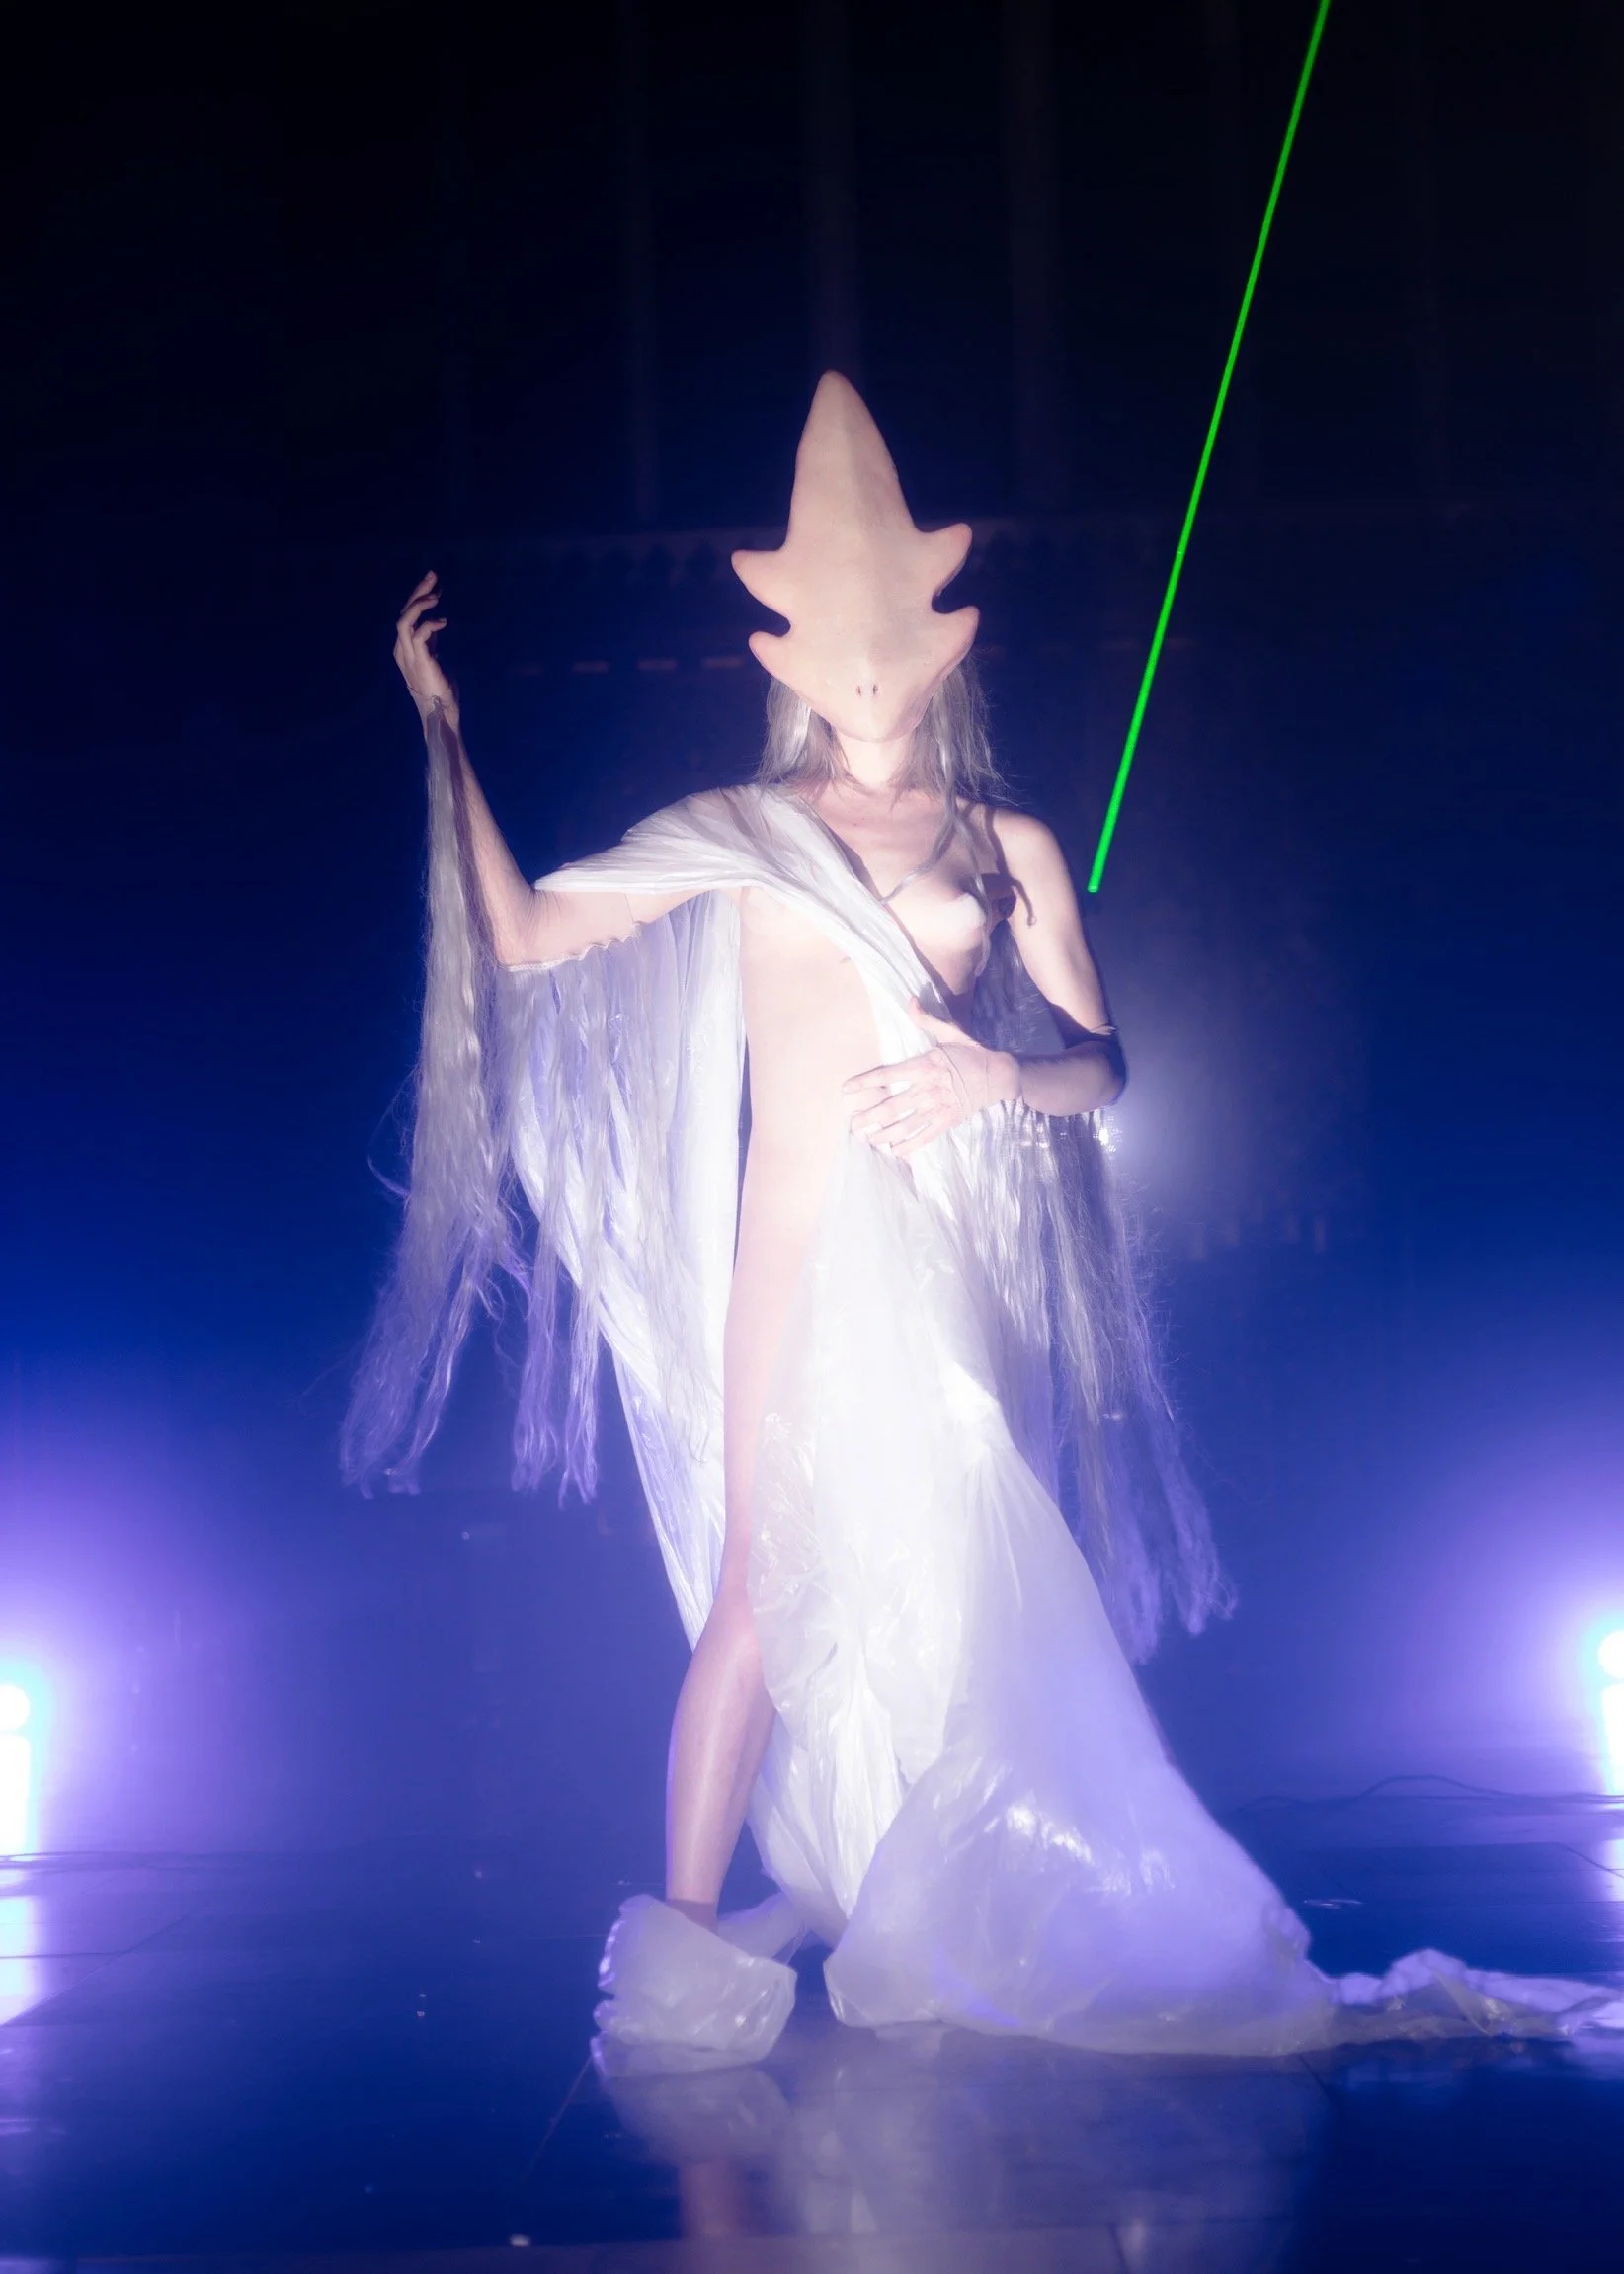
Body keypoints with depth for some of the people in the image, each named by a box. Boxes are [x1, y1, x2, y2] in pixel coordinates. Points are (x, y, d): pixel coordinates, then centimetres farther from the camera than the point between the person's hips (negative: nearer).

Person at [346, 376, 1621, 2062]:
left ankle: (918, 1937, 20)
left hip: (964, 1261, 2)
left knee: (955, 1583, 4)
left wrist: (1003, 1075, -15)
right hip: (807, 1248, -2)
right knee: (775, 1584, -8)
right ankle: (685, 1954, 1)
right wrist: (442, 729, 3)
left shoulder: (1007, 844, 10)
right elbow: (520, 938, 4)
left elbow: (1101, 1064, 7)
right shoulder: (738, 833, 7)